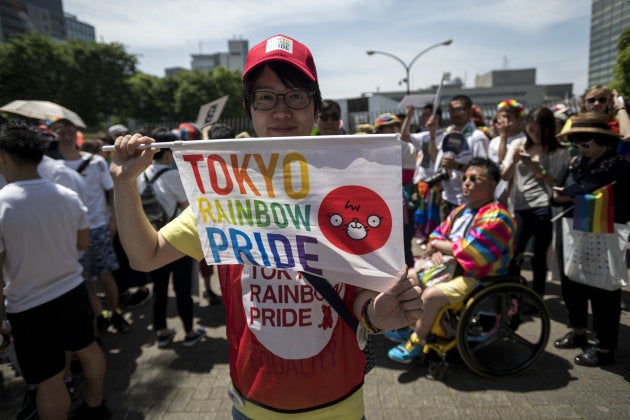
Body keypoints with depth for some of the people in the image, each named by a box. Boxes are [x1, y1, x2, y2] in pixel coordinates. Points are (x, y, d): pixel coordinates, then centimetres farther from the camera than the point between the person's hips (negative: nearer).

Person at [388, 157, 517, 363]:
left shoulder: (496, 217, -21)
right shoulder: (461, 210, 9)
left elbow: (468, 251, -29)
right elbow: (439, 233, 12)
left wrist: (438, 245, -14)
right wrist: (436, 251, -12)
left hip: (478, 278, -9)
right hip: (452, 268, 10)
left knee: (431, 294, -28)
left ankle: (415, 343, -6)